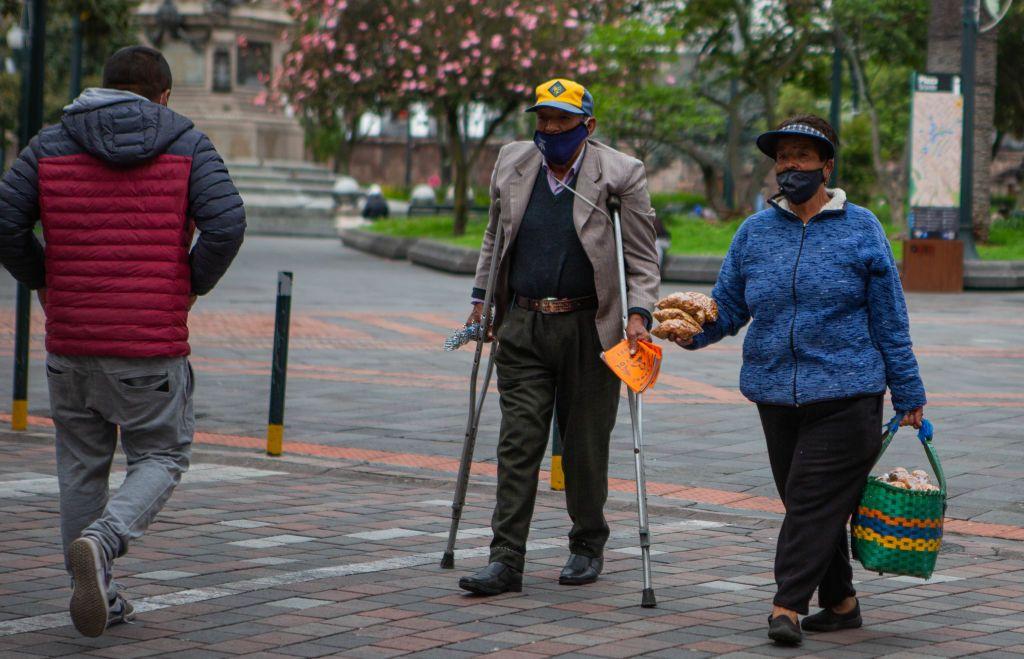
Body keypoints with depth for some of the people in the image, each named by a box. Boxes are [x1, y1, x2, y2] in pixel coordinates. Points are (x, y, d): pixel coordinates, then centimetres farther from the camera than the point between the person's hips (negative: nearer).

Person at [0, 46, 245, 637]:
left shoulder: (52, 145, 7)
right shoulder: (187, 146, 1)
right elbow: (227, 223, -12)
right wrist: (193, 287, 2)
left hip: (70, 340, 2)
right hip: (153, 344, -2)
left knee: (81, 467, 15)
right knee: (161, 459, 10)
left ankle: (96, 598, 16)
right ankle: (101, 542, -17)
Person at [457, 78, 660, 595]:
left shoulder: (619, 175, -6)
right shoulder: (511, 164, 7)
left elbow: (642, 257, -3)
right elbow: (495, 237, 21)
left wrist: (639, 313, -15)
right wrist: (481, 299, 19)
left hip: (589, 328, -3)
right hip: (523, 326, 3)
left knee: (585, 446, 6)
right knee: (517, 442, -3)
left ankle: (587, 547, 24)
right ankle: (506, 561, -4)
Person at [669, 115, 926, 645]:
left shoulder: (860, 229, 3)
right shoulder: (755, 232, 11)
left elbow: (889, 319, 4)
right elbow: (728, 306, 10)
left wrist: (908, 395, 3)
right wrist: (694, 332, -12)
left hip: (845, 395, -4)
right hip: (777, 396, 4)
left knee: (815, 500, -11)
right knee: (808, 502, 9)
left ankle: (787, 606, -12)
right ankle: (840, 602, 20)